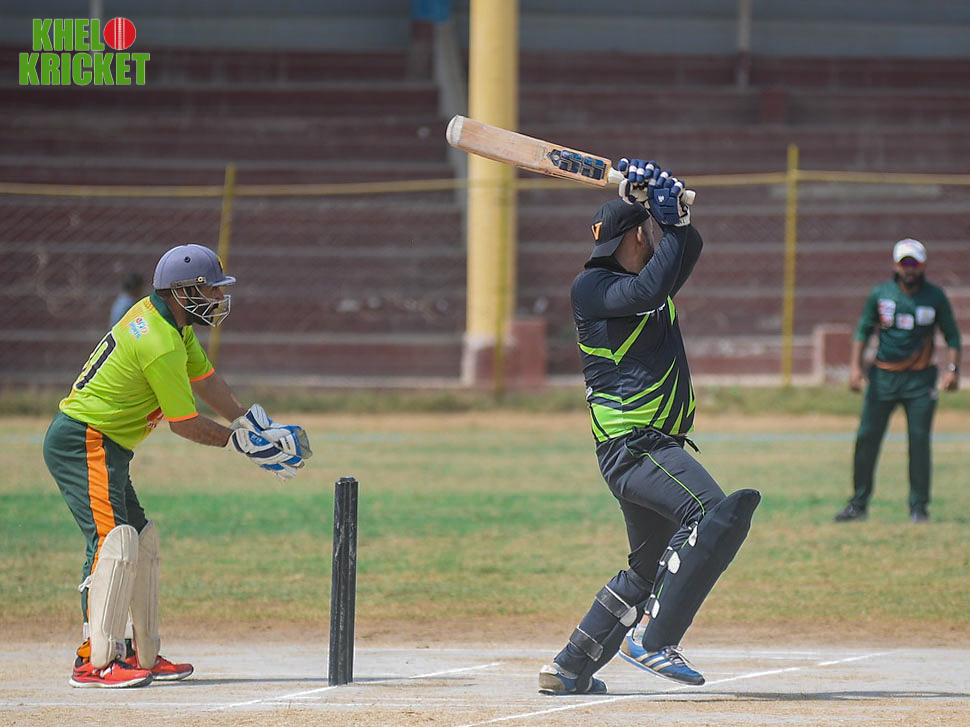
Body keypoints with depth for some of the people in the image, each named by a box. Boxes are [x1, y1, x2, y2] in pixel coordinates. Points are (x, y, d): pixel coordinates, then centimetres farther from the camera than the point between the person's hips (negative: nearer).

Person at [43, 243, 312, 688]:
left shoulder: (164, 319, 11)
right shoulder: (161, 345, -22)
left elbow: (204, 379, 17)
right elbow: (183, 422, -16)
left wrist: (257, 428, 9)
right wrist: (240, 442, -4)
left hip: (100, 446, 11)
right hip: (85, 444, -11)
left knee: (142, 541, 16)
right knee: (115, 539, -21)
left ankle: (141, 655, 23)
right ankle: (95, 661, -26)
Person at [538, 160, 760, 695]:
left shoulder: (648, 280, 19)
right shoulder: (591, 287, -7)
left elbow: (688, 246, 27)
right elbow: (647, 291, -24)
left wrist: (674, 211, 8)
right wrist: (669, 223, -14)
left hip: (657, 446, 10)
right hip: (630, 445, -10)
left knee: (648, 570, 16)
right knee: (715, 514, -28)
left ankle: (570, 669, 21)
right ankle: (654, 642, -28)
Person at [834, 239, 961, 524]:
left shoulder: (935, 297, -1)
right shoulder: (880, 294, 2)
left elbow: (952, 336, 5)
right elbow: (863, 330, 8)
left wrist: (952, 369, -9)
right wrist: (855, 366, -2)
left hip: (920, 380, -1)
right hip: (883, 377, 1)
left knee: (919, 439, -6)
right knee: (867, 437, -1)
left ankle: (919, 507, 4)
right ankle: (858, 504, 8)